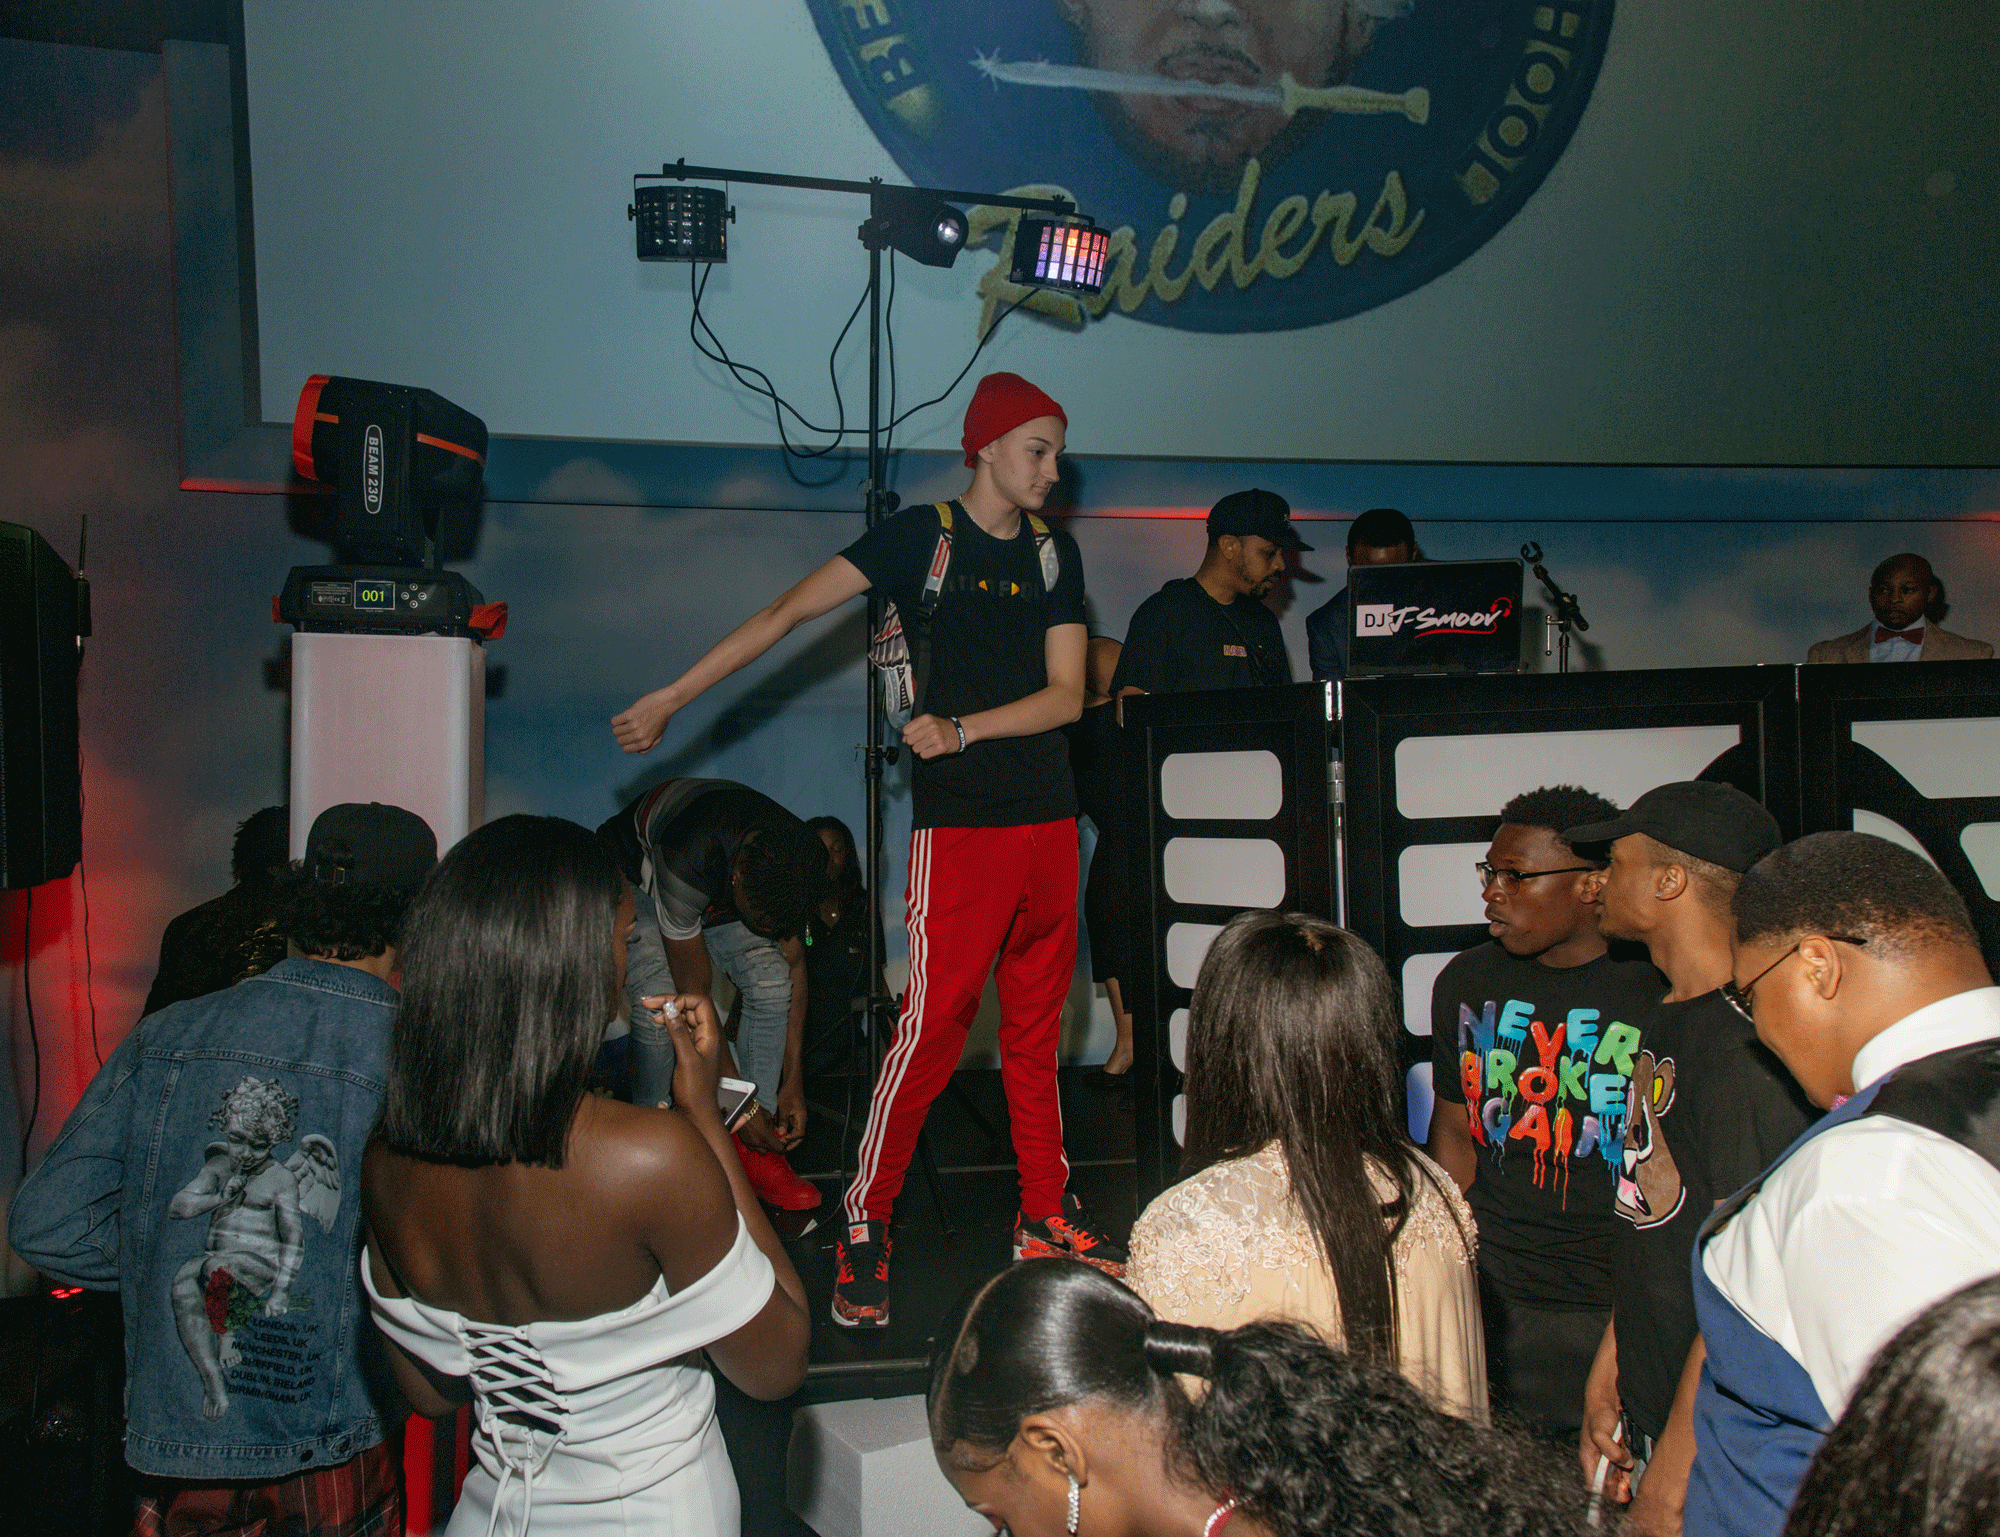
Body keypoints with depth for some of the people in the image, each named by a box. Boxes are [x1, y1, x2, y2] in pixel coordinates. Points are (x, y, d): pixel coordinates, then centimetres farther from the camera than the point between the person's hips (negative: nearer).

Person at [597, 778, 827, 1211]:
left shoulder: (793, 864, -29)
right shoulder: (688, 861, -44)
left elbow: (794, 965, -14)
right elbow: (694, 996, -34)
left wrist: (793, 1083, -15)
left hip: (718, 892, 5)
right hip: (633, 878, -4)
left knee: (771, 977, -19)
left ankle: (753, 1150, -9)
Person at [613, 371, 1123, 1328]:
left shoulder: (1053, 551, 12)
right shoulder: (924, 536, -1)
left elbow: (1066, 694, 6)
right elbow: (786, 613, -2)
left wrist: (961, 729, -9)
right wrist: (674, 697, -5)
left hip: (1049, 820, 5)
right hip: (958, 825, -5)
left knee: (1037, 1032, 11)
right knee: (932, 1025, -8)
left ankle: (1045, 1220, 22)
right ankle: (863, 1230, 6)